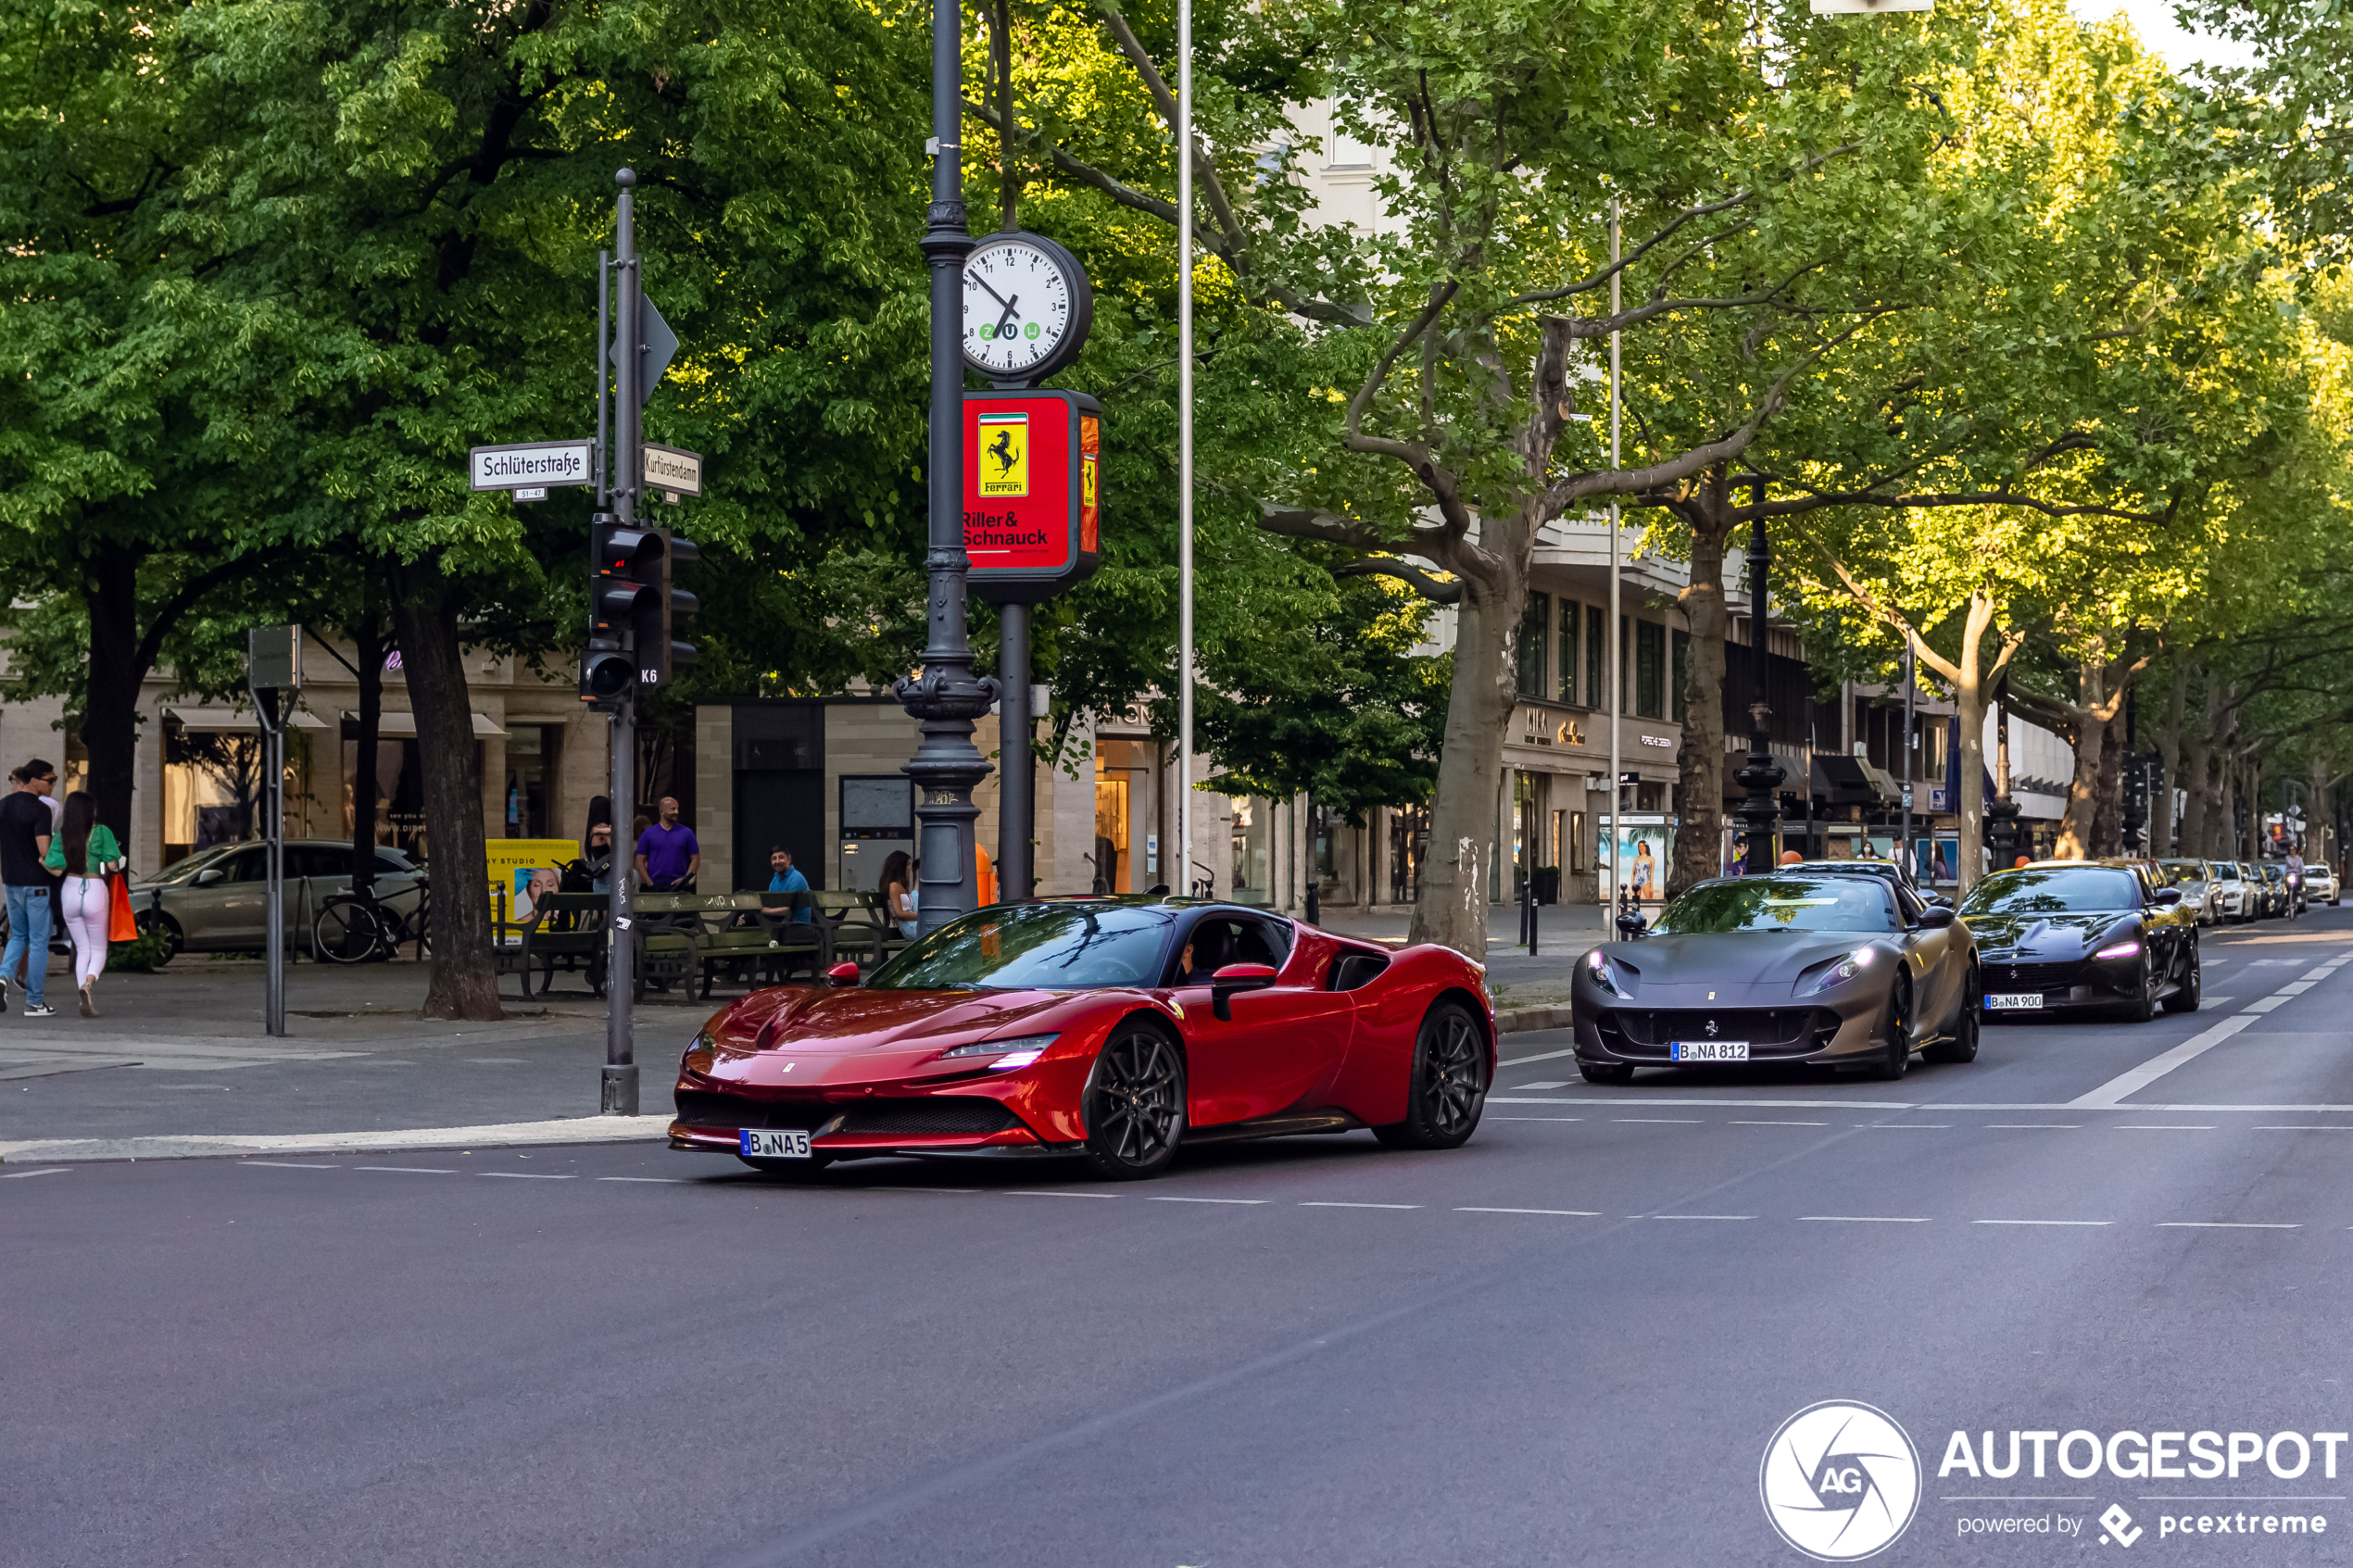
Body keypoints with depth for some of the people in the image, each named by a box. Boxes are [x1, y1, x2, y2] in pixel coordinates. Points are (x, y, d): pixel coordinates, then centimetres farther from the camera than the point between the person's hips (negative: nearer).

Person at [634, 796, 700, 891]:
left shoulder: (687, 833, 8)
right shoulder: (648, 834, 8)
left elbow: (695, 860, 8)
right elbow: (641, 861, 7)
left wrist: (685, 879, -8)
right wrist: (650, 884, -6)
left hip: (679, 887, 0)